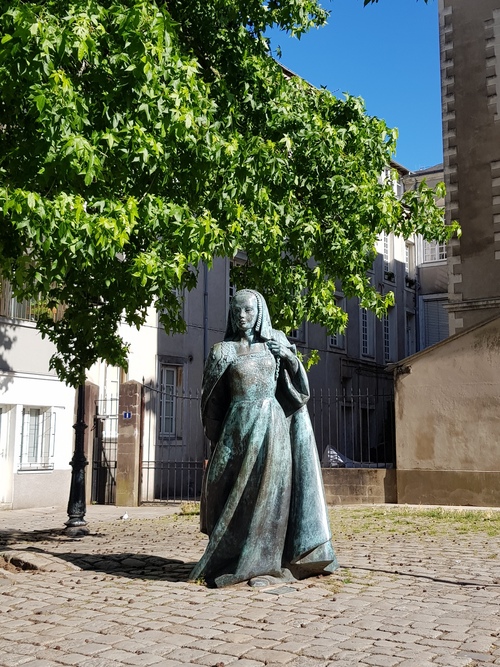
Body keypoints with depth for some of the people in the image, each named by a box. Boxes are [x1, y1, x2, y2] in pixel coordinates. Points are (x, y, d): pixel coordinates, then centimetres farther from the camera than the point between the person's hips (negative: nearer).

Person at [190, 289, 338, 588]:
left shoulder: (276, 342, 9)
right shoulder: (224, 350, 3)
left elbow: (301, 385, 10)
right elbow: (213, 399, 5)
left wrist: (290, 356, -7)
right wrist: (217, 439, 1)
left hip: (273, 426, 2)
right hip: (240, 428, -1)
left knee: (269, 494, -1)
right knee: (239, 497, 0)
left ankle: (262, 564, 7)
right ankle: (231, 563, 11)